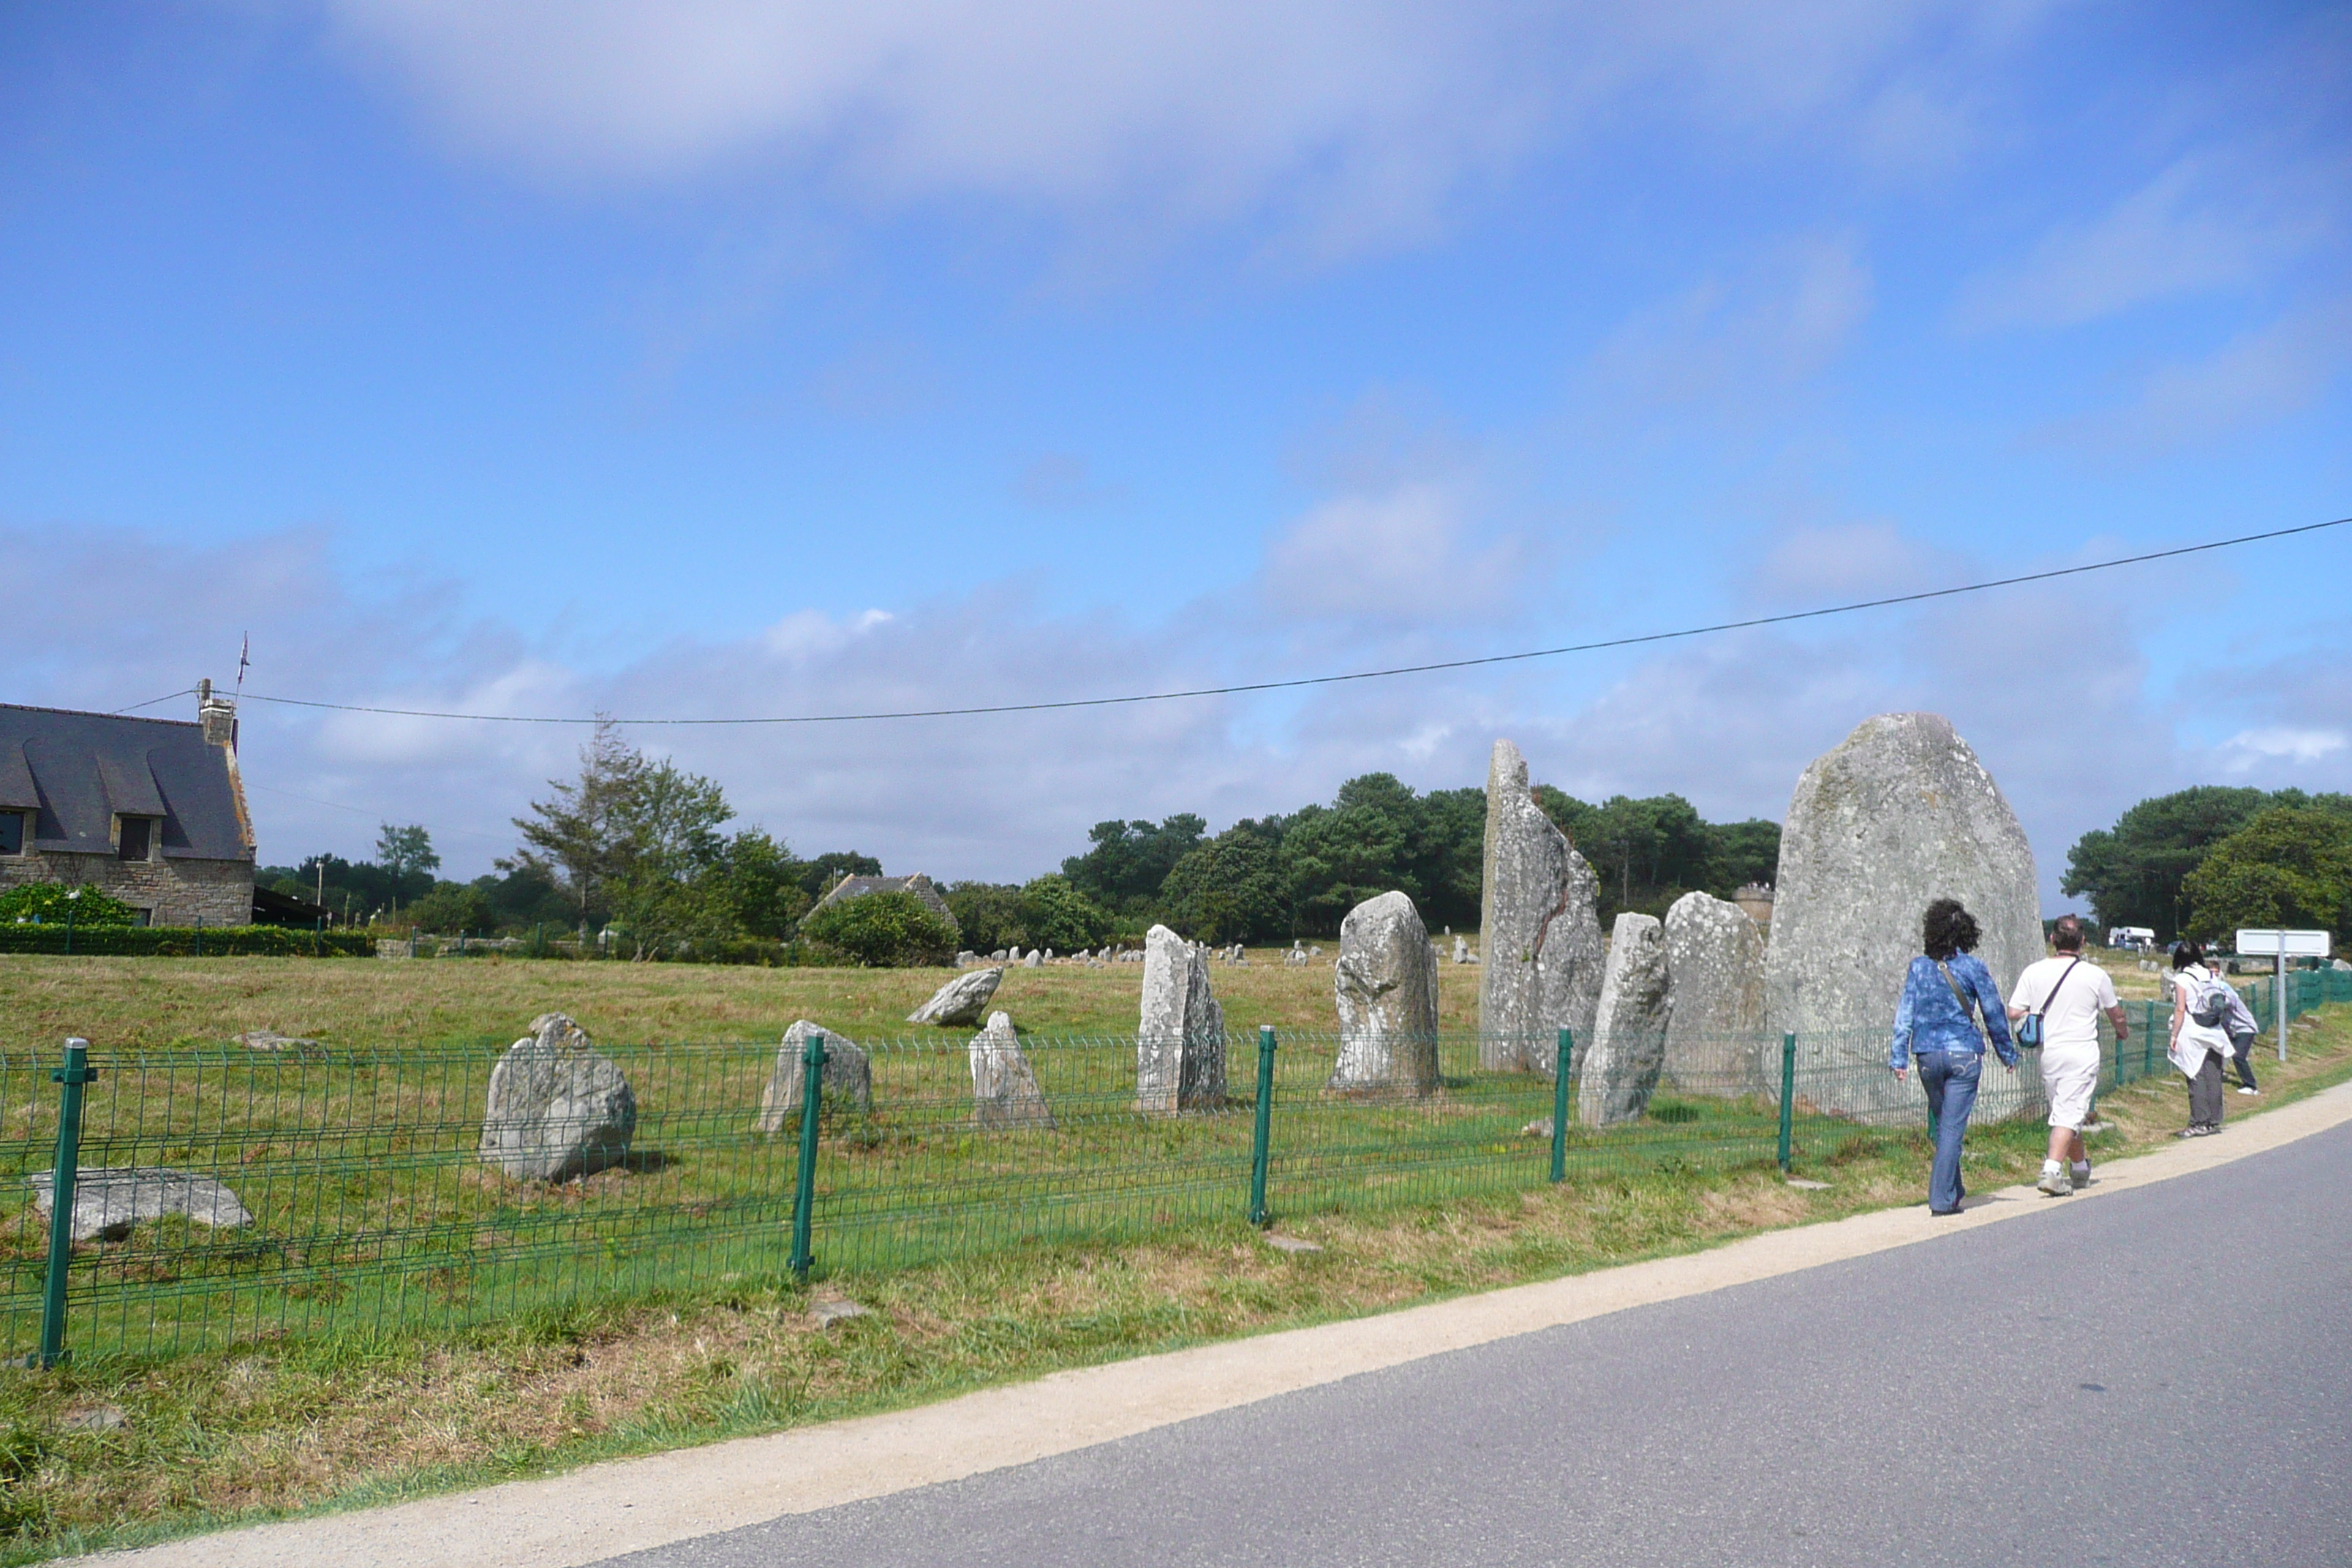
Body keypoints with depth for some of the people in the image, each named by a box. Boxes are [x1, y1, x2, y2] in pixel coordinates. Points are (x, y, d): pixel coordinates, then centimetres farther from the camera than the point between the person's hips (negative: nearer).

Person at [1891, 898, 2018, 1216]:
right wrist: (2007, 1053, 15)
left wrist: (1899, 1057, 2)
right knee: (1953, 1126, -2)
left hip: (1928, 1055, 3)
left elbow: (1905, 1014, -1)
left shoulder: (1919, 967, 1)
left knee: (1942, 1124, 18)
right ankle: (1941, 1198, -5)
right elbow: (1994, 1014, 3)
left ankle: (1954, 1189, 29)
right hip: (1964, 1054, -3)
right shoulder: (1973, 967, -5)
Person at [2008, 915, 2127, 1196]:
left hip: (2048, 1053, 3)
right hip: (2082, 1053, -3)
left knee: (2066, 1111, 17)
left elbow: (2013, 1013, -4)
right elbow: (2117, 1016, 10)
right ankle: (2052, 1169, -19)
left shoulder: (2034, 972, -2)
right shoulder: (2096, 975, -4)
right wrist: (2123, 1033, 32)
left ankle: (2080, 1167, 31)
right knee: (2069, 1113, -6)